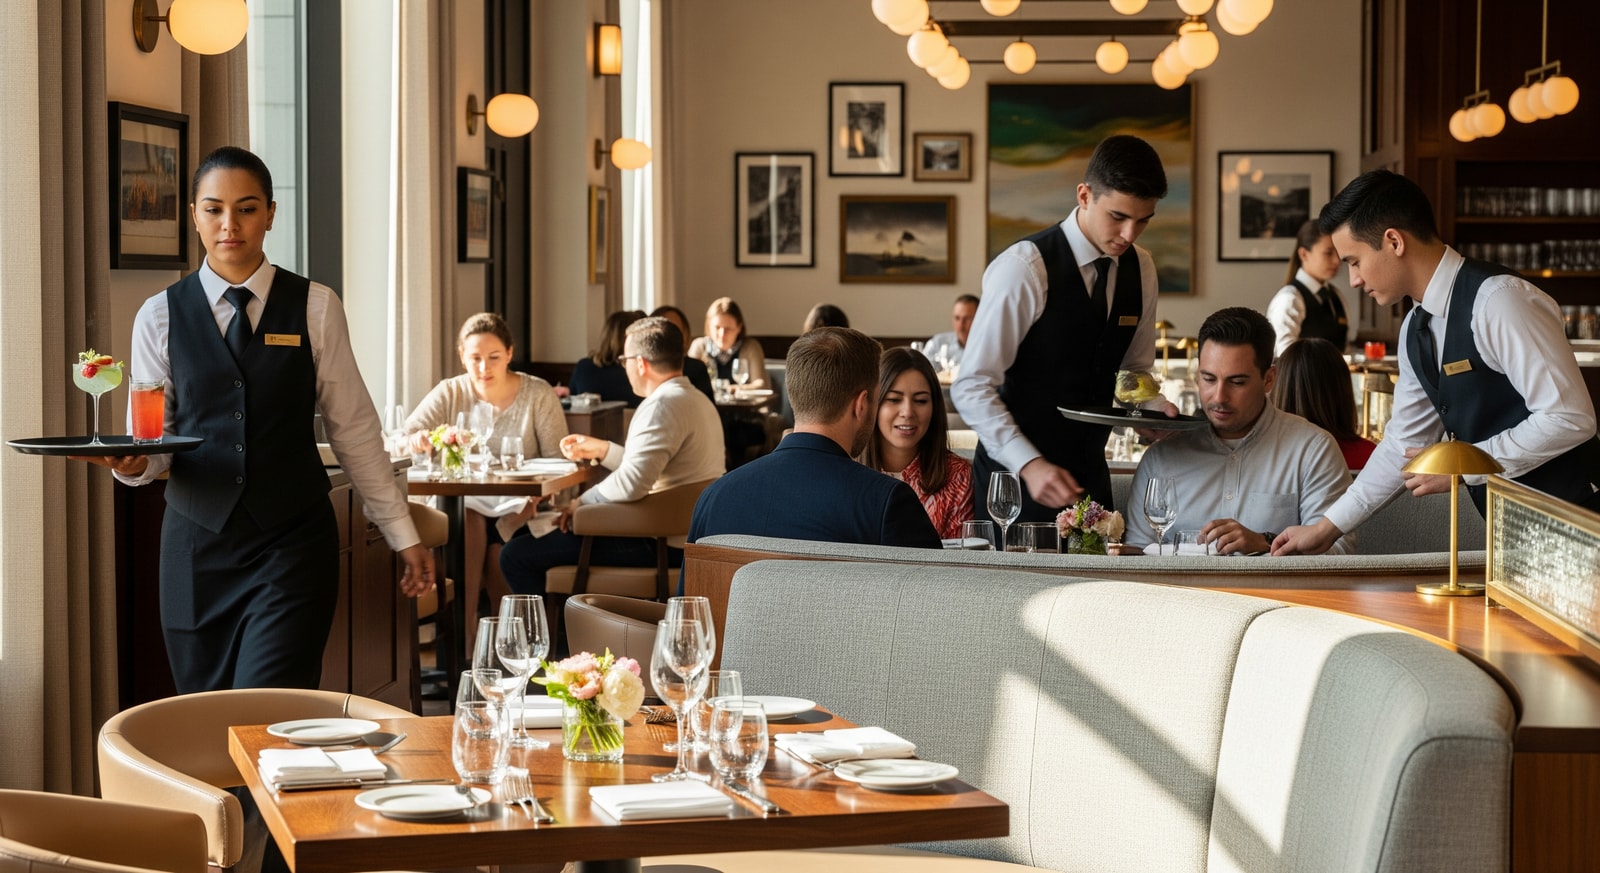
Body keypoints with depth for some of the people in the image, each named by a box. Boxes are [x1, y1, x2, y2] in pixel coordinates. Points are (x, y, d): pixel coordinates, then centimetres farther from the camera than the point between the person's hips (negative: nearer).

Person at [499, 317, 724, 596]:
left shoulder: (663, 404, -19)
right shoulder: (696, 399, 15)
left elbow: (631, 483, -29)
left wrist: (581, 502, -13)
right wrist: (602, 449, 28)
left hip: (655, 544, -11)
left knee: (516, 556, -9)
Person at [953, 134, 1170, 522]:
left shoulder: (1140, 268, 3)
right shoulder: (1024, 268, -17)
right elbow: (972, 387, -18)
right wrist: (1030, 464, -28)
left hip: (1090, 475, 6)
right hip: (1018, 475, -6)